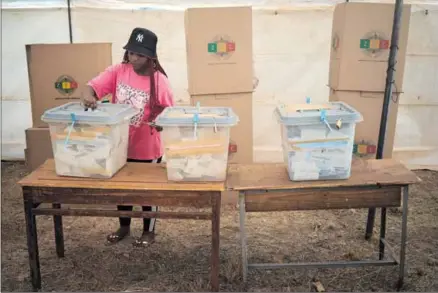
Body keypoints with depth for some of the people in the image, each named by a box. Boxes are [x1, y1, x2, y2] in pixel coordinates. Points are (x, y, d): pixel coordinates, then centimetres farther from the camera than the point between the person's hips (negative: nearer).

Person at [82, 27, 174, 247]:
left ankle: (149, 231, 33)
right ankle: (124, 226, 42)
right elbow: (94, 86, -12)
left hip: (147, 148, -4)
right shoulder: (118, 71, -4)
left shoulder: (159, 80, -13)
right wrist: (88, 96, -35)